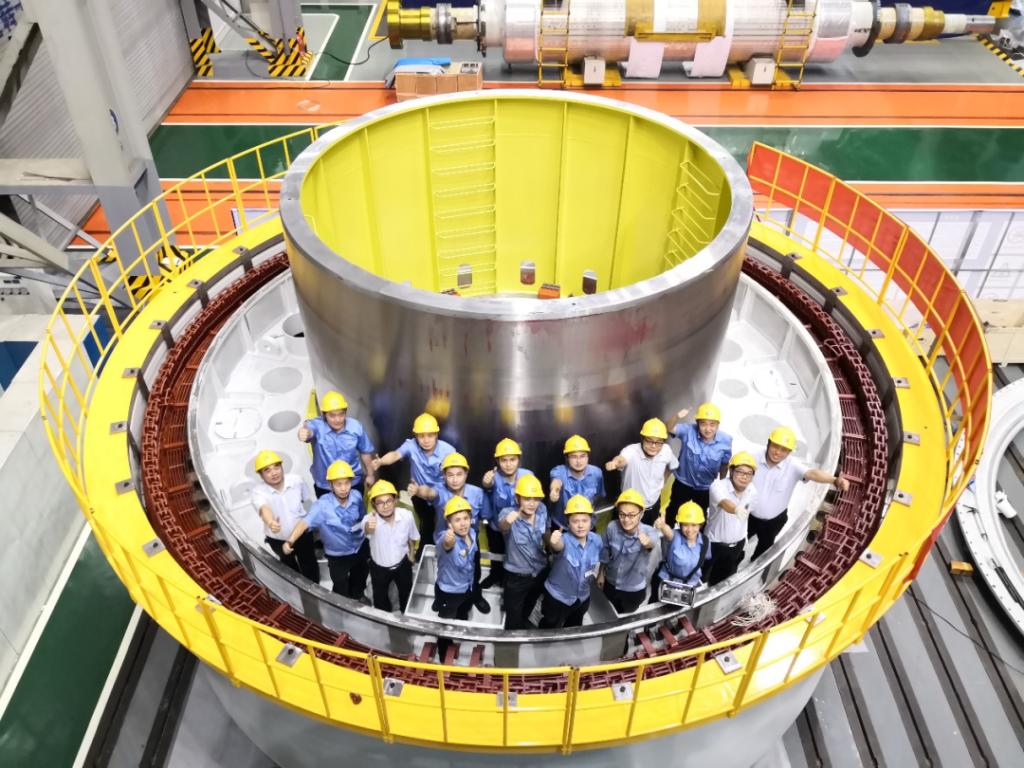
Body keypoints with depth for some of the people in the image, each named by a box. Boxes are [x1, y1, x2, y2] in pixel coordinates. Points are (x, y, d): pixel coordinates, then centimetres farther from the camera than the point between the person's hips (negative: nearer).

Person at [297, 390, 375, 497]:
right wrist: (305, 433, -71)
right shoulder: (317, 425, -22)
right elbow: (309, 430, -47)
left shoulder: (356, 427, -13)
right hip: (324, 486, -1)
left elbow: (365, 452, 1)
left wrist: (370, 474, 10)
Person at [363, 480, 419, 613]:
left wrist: (412, 554, 11)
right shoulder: (370, 519, -36)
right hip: (379, 566, -2)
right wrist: (368, 527, -85)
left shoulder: (406, 515, -27)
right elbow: (366, 530, -61)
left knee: (406, 592, 28)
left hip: (402, 563, 2)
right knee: (380, 597, 24)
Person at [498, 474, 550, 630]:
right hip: (516, 577, -5)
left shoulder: (542, 510, -14)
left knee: (528, 608, 32)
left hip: (540, 572, 5)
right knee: (513, 622, 8)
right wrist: (507, 521, -74)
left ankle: (524, 620, 64)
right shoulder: (508, 513, -30)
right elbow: (502, 526, -54)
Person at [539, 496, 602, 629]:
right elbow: (558, 545, -59)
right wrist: (554, 543, -79)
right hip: (557, 597, -5)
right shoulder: (564, 540, -32)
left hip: (583, 597, 5)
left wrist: (594, 573, -4)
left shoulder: (596, 540, -15)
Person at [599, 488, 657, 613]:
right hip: (611, 583, 2)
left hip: (634, 589, -2)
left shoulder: (649, 532, -31)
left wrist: (647, 542, -80)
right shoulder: (612, 527, -23)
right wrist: (601, 573, 7)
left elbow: (651, 543, -57)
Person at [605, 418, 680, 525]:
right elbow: (622, 459, -57)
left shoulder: (666, 451, -15)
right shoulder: (632, 451, -32)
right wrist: (615, 462, -79)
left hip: (654, 505, 5)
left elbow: (672, 465, 9)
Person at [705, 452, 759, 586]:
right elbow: (724, 503, -51)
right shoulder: (718, 486, -29)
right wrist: (736, 509, -72)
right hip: (715, 543, -4)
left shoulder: (753, 491, -11)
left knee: (723, 579, 22)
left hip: (737, 544, 5)